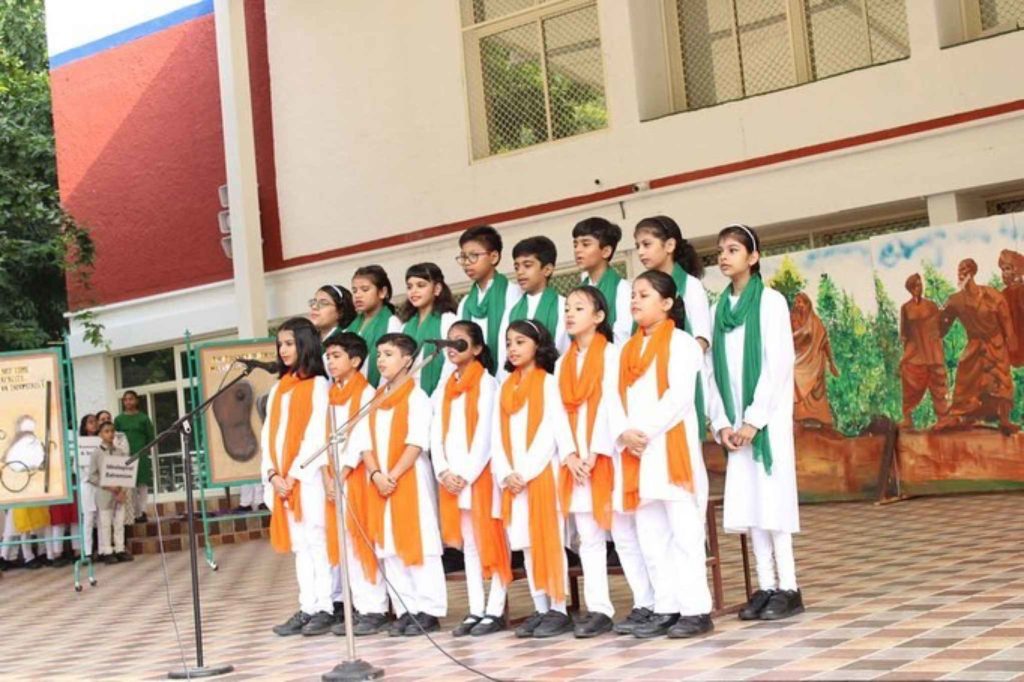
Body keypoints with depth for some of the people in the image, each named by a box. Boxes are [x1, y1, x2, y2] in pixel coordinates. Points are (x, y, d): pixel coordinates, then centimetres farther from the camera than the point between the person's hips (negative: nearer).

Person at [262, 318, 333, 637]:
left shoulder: (318, 384, -2)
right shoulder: (277, 388, 17)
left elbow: (317, 434, -9)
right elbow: (268, 434, 11)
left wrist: (294, 474, -12)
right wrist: (273, 474, -2)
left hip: (308, 477, -6)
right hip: (282, 480, 6)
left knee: (316, 541, -4)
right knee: (299, 545, 7)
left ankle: (324, 608, -2)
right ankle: (307, 608, 10)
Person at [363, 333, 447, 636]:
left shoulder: (416, 397, -5)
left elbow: (416, 443, -13)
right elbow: (367, 444, 9)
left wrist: (394, 476, -17)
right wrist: (376, 474, -7)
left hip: (410, 480, -7)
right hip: (380, 483, 7)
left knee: (418, 543, -5)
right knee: (389, 548, 6)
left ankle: (428, 611, 0)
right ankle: (404, 610, 12)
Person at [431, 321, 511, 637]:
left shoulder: (486, 383, -4)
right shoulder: (444, 389, 16)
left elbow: (486, 434, -11)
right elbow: (436, 434, 10)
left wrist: (467, 475, -14)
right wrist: (444, 472, -4)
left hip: (480, 475, -6)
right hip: (451, 478, 6)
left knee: (491, 541, -2)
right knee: (468, 544, 8)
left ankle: (495, 611, 0)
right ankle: (476, 610, 12)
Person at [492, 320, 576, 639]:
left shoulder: (548, 383, 0)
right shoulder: (505, 388, 16)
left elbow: (553, 430, -9)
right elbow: (497, 436, 10)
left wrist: (525, 473, -14)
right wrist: (506, 474, -4)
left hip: (542, 474, -5)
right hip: (512, 480, 5)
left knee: (549, 540, -5)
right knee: (526, 544, 6)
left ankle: (559, 609, -1)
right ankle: (540, 609, 11)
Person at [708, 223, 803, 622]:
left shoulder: (770, 301, -3)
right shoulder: (719, 308, 11)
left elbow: (778, 363, -10)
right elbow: (713, 369, 9)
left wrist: (753, 419, -15)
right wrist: (721, 422, -1)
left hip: (767, 416, -5)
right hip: (736, 422, 5)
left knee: (771, 496, -6)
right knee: (746, 501, 3)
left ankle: (788, 589, -1)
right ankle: (766, 586, 8)